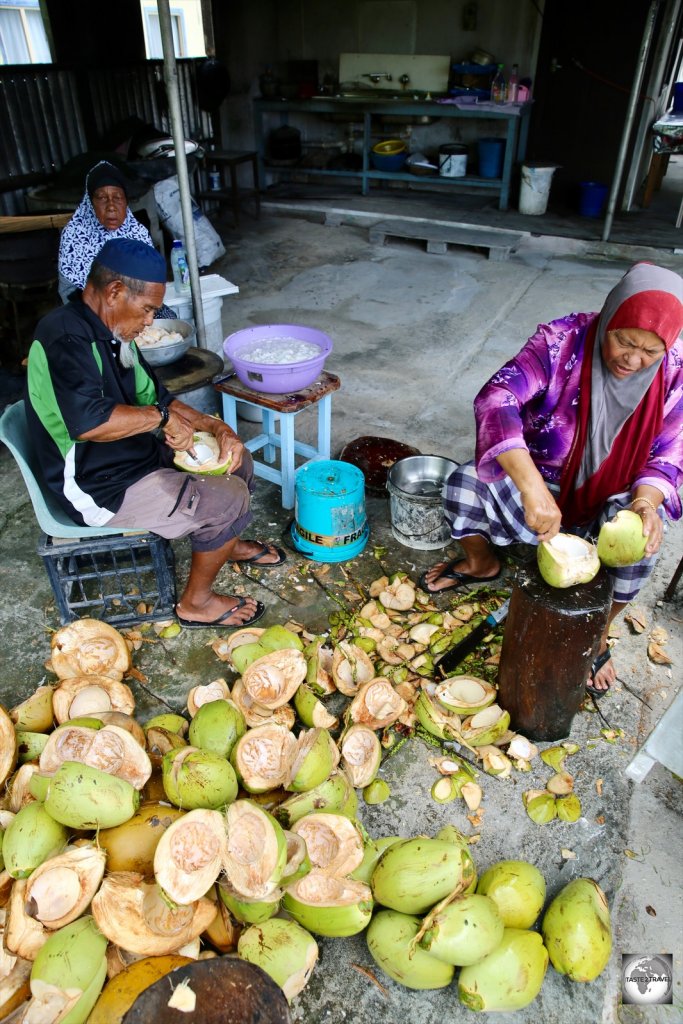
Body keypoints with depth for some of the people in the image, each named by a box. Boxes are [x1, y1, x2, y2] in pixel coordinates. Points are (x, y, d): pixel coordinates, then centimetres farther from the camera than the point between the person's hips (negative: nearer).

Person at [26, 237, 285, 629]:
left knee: (237, 462, 12)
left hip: (137, 457, 10)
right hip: (101, 489, -10)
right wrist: (159, 417, -24)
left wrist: (218, 428, -2)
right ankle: (196, 603, 4)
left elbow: (155, 397, 12)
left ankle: (227, 543, 36)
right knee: (228, 499, -15)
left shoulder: (114, 334, 8)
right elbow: (88, 422, -39)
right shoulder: (66, 336, -24)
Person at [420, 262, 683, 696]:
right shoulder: (561, 340, -22)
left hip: (607, 504, 1)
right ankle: (482, 563, 10)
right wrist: (531, 486, -50)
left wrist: (647, 500, -30)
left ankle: (599, 633, 0)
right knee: (464, 483, -25)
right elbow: (496, 399, -37)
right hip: (538, 485, 0)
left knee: (642, 534, -30)